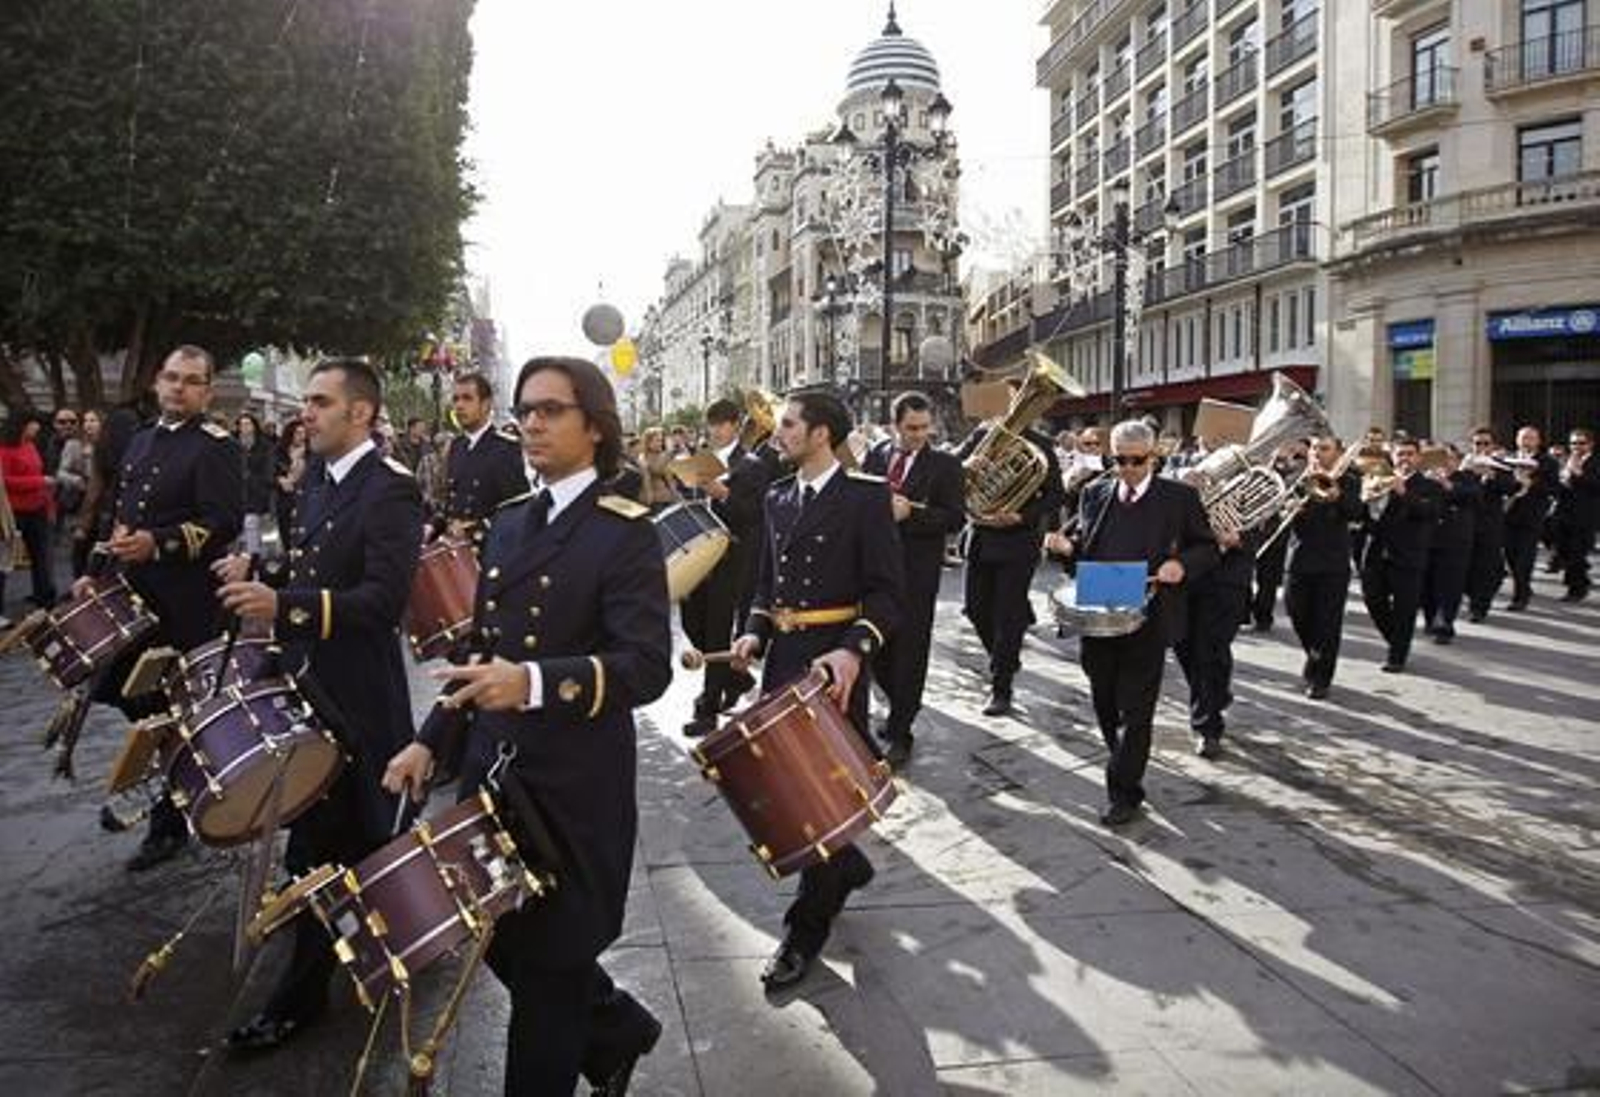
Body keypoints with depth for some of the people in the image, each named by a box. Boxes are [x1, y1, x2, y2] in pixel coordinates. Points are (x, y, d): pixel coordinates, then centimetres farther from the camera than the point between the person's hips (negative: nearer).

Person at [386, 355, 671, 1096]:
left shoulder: (625, 531, -12)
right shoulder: (507, 521, 10)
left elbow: (648, 666, -23)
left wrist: (537, 682, -37)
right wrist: (433, 739, 9)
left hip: (578, 786, -7)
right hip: (495, 767, 7)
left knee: (549, 959, 6)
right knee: (500, 939, 16)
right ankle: (614, 1029, 41)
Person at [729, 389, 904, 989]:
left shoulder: (866, 497, -7)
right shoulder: (777, 497, 12)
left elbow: (888, 591, -11)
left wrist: (854, 649, -25)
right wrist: (755, 631, 1)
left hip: (835, 658, -6)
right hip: (783, 657, 6)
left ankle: (807, 930, 14)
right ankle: (846, 866, 37)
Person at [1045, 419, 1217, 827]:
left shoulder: (1180, 497, 0)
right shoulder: (1095, 495, 10)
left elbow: (1208, 548, 4)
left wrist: (1182, 564, -16)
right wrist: (1067, 546, -4)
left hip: (1147, 620, -4)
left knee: (1135, 709, 0)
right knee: (1105, 702, 14)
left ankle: (1124, 793, 8)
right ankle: (1126, 767, 37)